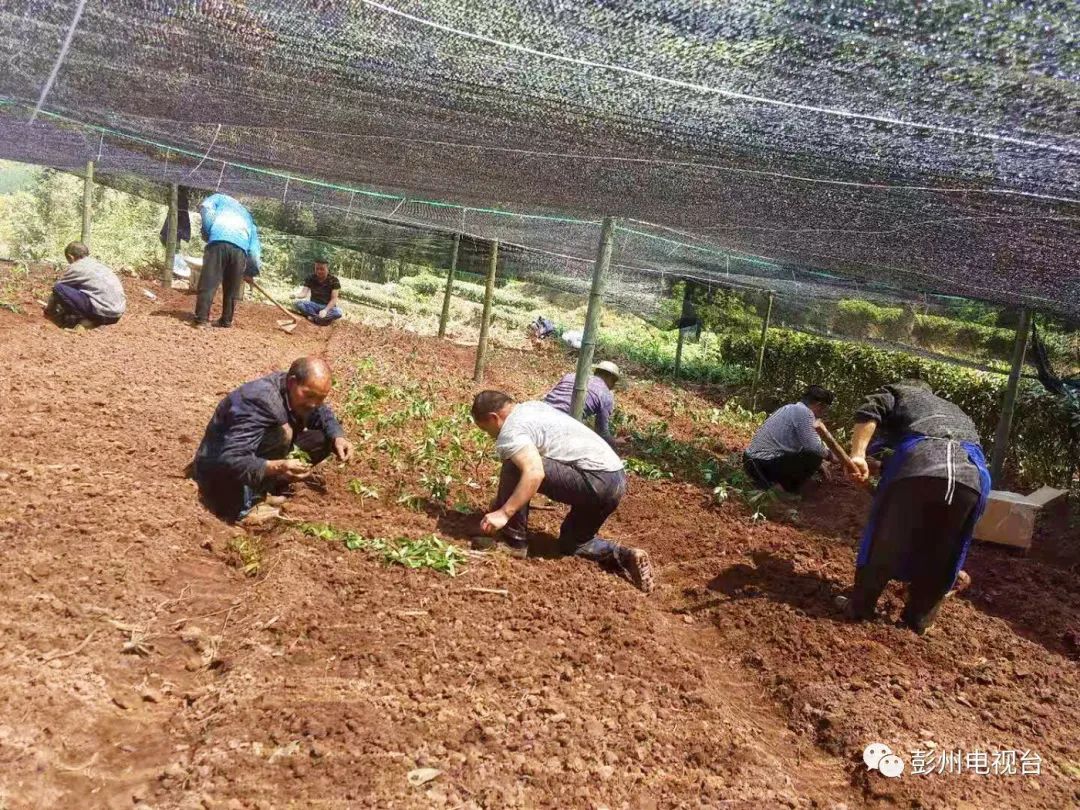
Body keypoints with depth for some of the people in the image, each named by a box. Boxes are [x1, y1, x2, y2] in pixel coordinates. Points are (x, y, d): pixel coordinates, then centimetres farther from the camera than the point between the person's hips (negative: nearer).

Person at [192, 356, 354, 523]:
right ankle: (248, 505, -21)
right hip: (219, 470, -8)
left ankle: (264, 488, -2)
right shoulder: (259, 400, -32)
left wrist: (338, 437, -11)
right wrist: (276, 468, -54)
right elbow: (230, 461, -39)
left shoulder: (295, 392, -9)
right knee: (282, 433, -32)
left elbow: (322, 414, 11)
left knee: (323, 438, -2)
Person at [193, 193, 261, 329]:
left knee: (208, 283, -3)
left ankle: (202, 319, -8)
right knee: (232, 289, 14)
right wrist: (251, 271, 33)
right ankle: (226, 321, 17)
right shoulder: (248, 217, 38)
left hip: (219, 241, -3)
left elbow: (205, 207, 8)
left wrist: (207, 233, 14)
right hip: (240, 248, 3)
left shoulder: (220, 198, 32)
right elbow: (254, 247, 28)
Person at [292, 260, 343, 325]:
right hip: (313, 305, 3)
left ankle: (314, 318, -36)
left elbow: (334, 299, -16)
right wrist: (296, 297, -34)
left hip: (327, 307, -3)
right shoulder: (311, 278, -1)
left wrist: (325, 310, -32)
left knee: (338, 312, -36)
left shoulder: (333, 280, -9)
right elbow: (304, 292, -10)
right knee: (296, 303, -27)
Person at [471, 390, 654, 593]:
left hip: (595, 480, -10)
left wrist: (503, 513, -26)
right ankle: (624, 557, 4)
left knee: (514, 468, -11)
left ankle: (514, 543, -1)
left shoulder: (510, 430, -9)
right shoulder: (531, 408, 21)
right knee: (571, 544, 26)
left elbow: (534, 473, -28)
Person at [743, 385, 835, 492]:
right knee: (815, 457, -7)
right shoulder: (804, 412, -12)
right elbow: (814, 447, -19)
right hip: (766, 464, -10)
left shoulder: (792, 408, 18)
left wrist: (821, 467, 33)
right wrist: (828, 454, 3)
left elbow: (806, 443, 30)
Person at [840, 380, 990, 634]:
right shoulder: (956, 412, 45)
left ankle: (860, 605, 23)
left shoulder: (898, 392, 32)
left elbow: (869, 411, 6)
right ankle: (920, 619, 31)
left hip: (919, 462, -4)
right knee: (940, 553, 20)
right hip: (972, 475, 4)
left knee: (885, 538, 13)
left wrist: (857, 455, -3)